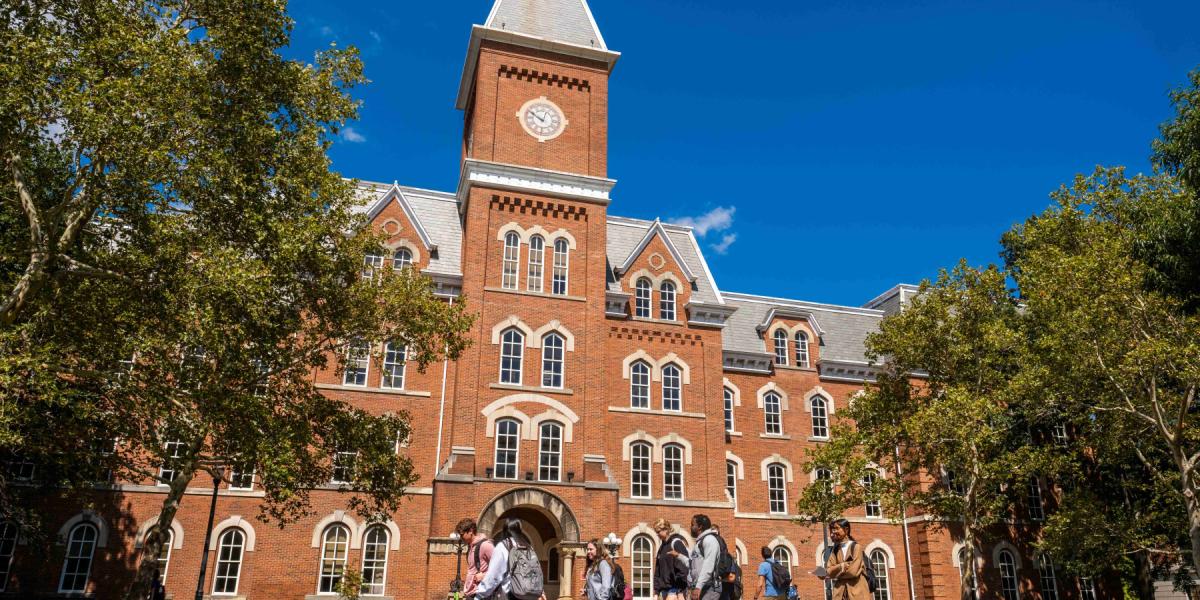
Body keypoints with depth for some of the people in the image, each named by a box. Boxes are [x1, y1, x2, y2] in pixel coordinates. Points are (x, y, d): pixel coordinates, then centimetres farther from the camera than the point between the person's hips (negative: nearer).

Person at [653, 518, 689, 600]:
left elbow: (683, 568, -15)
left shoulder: (676, 542, -8)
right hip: (665, 589, 8)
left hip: (675, 589, -8)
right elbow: (658, 571, 20)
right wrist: (656, 591, 15)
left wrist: (681, 593, -19)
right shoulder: (662, 546, 17)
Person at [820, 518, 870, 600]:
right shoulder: (834, 550, 14)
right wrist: (841, 566, -13)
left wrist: (836, 573, 0)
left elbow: (853, 571, -12)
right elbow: (829, 571, 3)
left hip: (857, 592, -4)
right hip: (840, 593, 4)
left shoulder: (856, 547, -1)